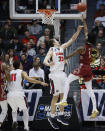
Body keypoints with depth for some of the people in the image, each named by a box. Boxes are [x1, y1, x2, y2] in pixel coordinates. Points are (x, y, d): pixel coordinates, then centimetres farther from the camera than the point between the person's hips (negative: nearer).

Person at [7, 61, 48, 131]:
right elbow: (28, 79, -13)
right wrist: (40, 82, -13)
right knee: (25, 110, 18)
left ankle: (14, 120, 1)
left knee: (14, 109, 29)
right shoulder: (22, 72, 3)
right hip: (19, 94, -3)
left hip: (10, 95, 3)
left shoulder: (9, 72, 16)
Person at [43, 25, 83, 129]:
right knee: (56, 96, -5)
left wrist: (78, 31, 2)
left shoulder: (62, 48, 13)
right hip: (55, 75, -7)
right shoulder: (51, 50, -7)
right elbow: (45, 61, -21)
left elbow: (72, 40, 14)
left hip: (62, 74, 7)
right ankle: (51, 117, 2)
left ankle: (61, 116, 16)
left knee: (63, 95, 8)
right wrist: (48, 64, -44)